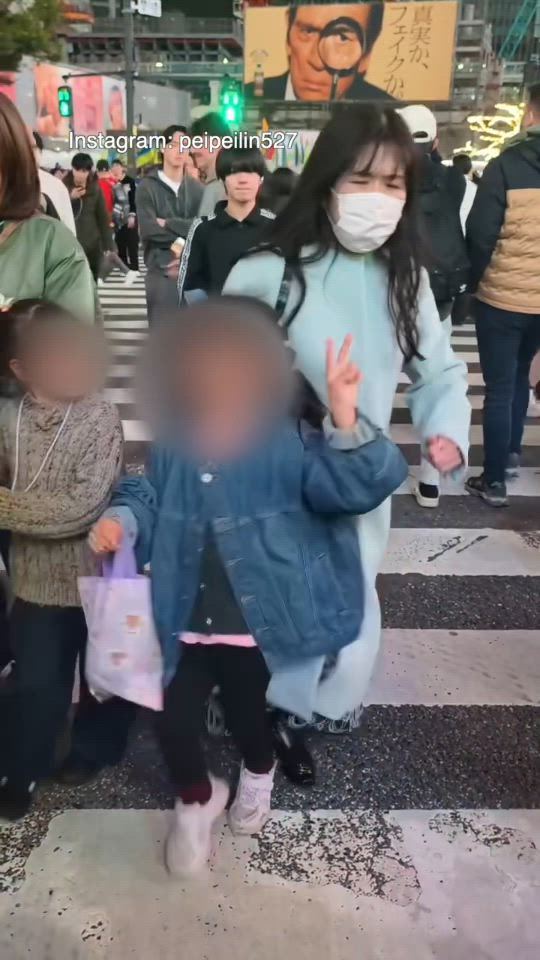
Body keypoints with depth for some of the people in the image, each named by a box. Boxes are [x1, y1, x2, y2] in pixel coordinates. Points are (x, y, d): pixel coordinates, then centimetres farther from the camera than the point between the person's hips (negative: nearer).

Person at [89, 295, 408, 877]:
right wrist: (120, 520, -13)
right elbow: (148, 500, 9)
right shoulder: (174, 443, -4)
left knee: (245, 711, 18)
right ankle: (195, 800, 40)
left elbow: (357, 487, -27)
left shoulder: (289, 442, -15)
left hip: (256, 624, -2)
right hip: (187, 623, 3)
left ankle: (258, 775, 57)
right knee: (175, 720, 4)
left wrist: (345, 420, -42)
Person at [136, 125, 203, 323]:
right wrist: (182, 241, -11)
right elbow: (148, 229, -12)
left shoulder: (196, 187, 9)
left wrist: (169, 224, -14)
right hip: (161, 270, -3)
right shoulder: (147, 186, 0)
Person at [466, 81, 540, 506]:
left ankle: (494, 481, 7)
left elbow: (480, 234, -14)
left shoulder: (506, 167, -14)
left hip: (502, 297, -5)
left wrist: (475, 280, 3)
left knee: (500, 388, 2)